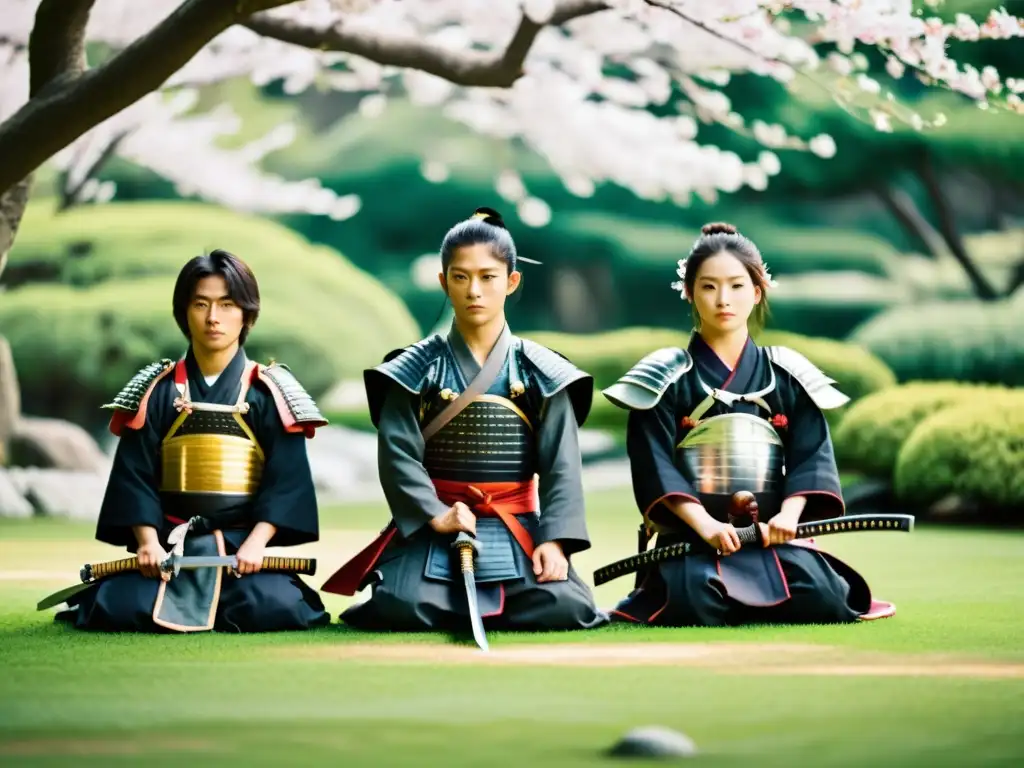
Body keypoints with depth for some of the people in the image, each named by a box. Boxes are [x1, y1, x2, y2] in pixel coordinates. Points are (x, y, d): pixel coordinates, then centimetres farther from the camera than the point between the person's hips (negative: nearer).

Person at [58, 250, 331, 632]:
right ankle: (172, 599, 11)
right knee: (119, 610, -26)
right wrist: (148, 542, -14)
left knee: (275, 610, -29)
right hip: (171, 543, 0)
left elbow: (286, 477, -4)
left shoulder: (268, 392, 3)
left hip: (241, 543, 0)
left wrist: (256, 543, -18)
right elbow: (135, 473, 1)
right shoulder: (158, 390, 6)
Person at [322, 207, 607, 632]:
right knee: (400, 610, -29)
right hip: (432, 526, -1)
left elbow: (560, 464, -1)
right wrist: (436, 516, -19)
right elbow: (398, 453, -6)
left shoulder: (540, 372, 4)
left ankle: (478, 605, 8)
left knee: (563, 609, -23)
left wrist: (554, 538, -13)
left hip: (515, 528, 1)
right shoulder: (418, 369, 1)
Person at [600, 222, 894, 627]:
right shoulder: (669, 378, 3)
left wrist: (788, 515, -16)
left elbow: (811, 453, 3)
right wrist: (704, 525, -21)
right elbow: (655, 464, -7)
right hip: (690, 534, -2)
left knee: (816, 598, -26)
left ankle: (747, 599, 7)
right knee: (695, 602, -33)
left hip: (770, 532, 2)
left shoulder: (787, 374, 11)